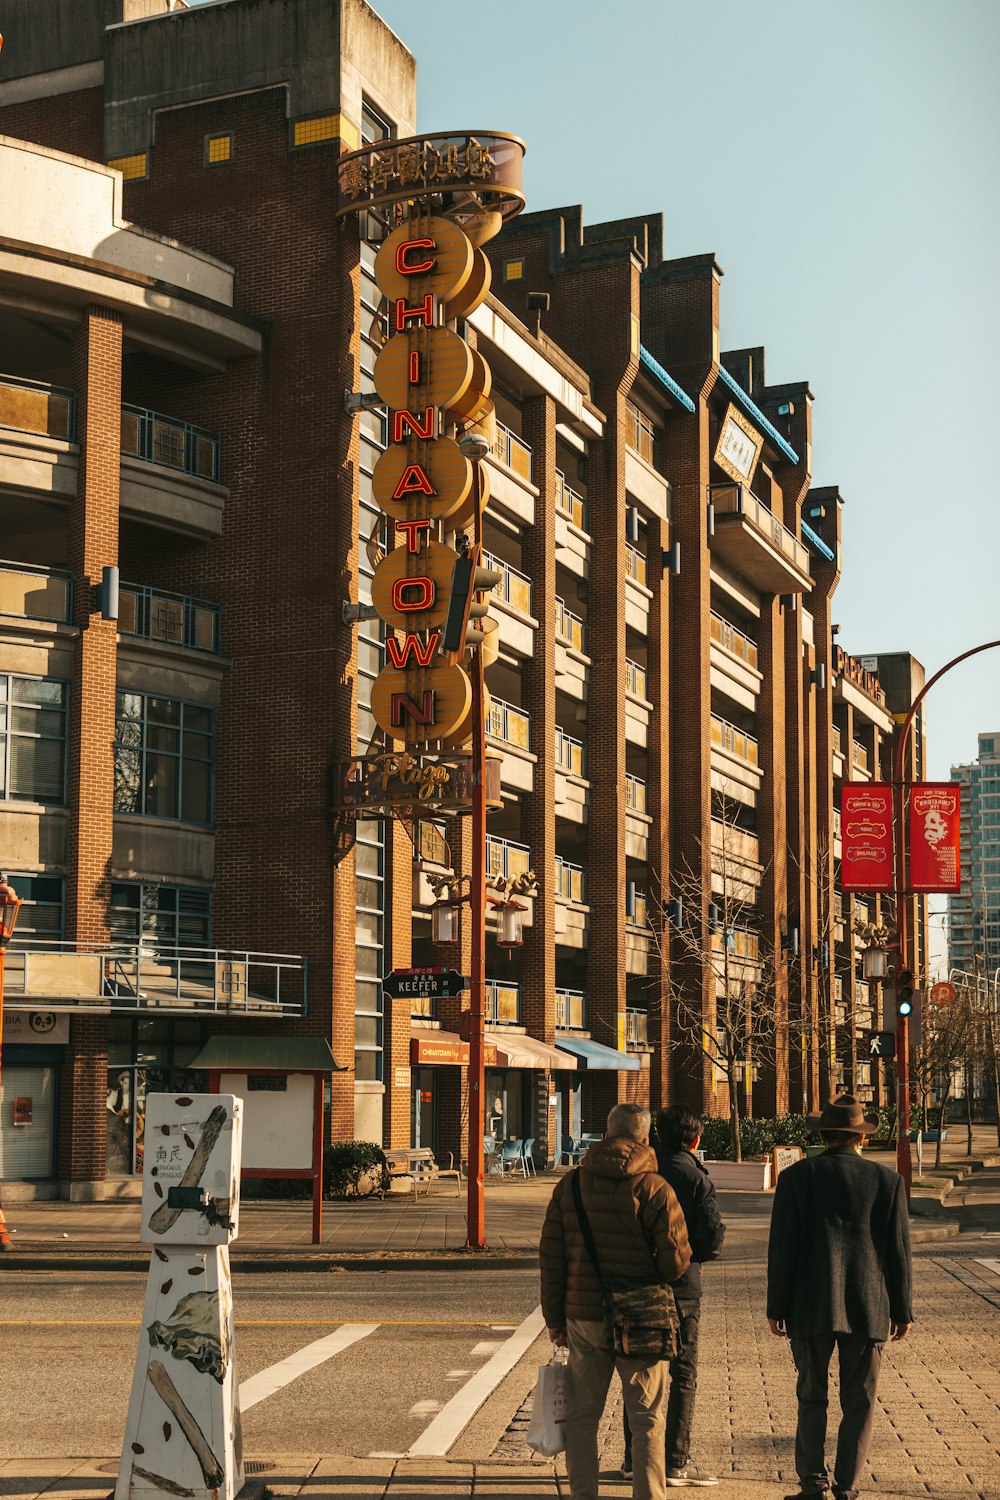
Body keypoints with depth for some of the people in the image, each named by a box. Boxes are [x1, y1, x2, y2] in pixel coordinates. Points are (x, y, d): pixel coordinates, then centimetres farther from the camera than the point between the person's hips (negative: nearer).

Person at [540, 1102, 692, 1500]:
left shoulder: (570, 1184, 4)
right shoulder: (654, 1188, -9)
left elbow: (551, 1255, 5)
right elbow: (676, 1260, -11)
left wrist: (555, 1317, 12)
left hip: (583, 1317, 3)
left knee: (582, 1416, 12)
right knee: (648, 1420, 7)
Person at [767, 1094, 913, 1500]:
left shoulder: (796, 1177, -2)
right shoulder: (887, 1180, 1)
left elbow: (782, 1248, -2)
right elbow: (898, 1250, 4)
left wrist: (777, 1307, 4)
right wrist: (902, 1310, 11)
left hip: (812, 1307, -1)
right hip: (868, 1307, 1)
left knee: (812, 1397, 9)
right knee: (858, 1403, 8)